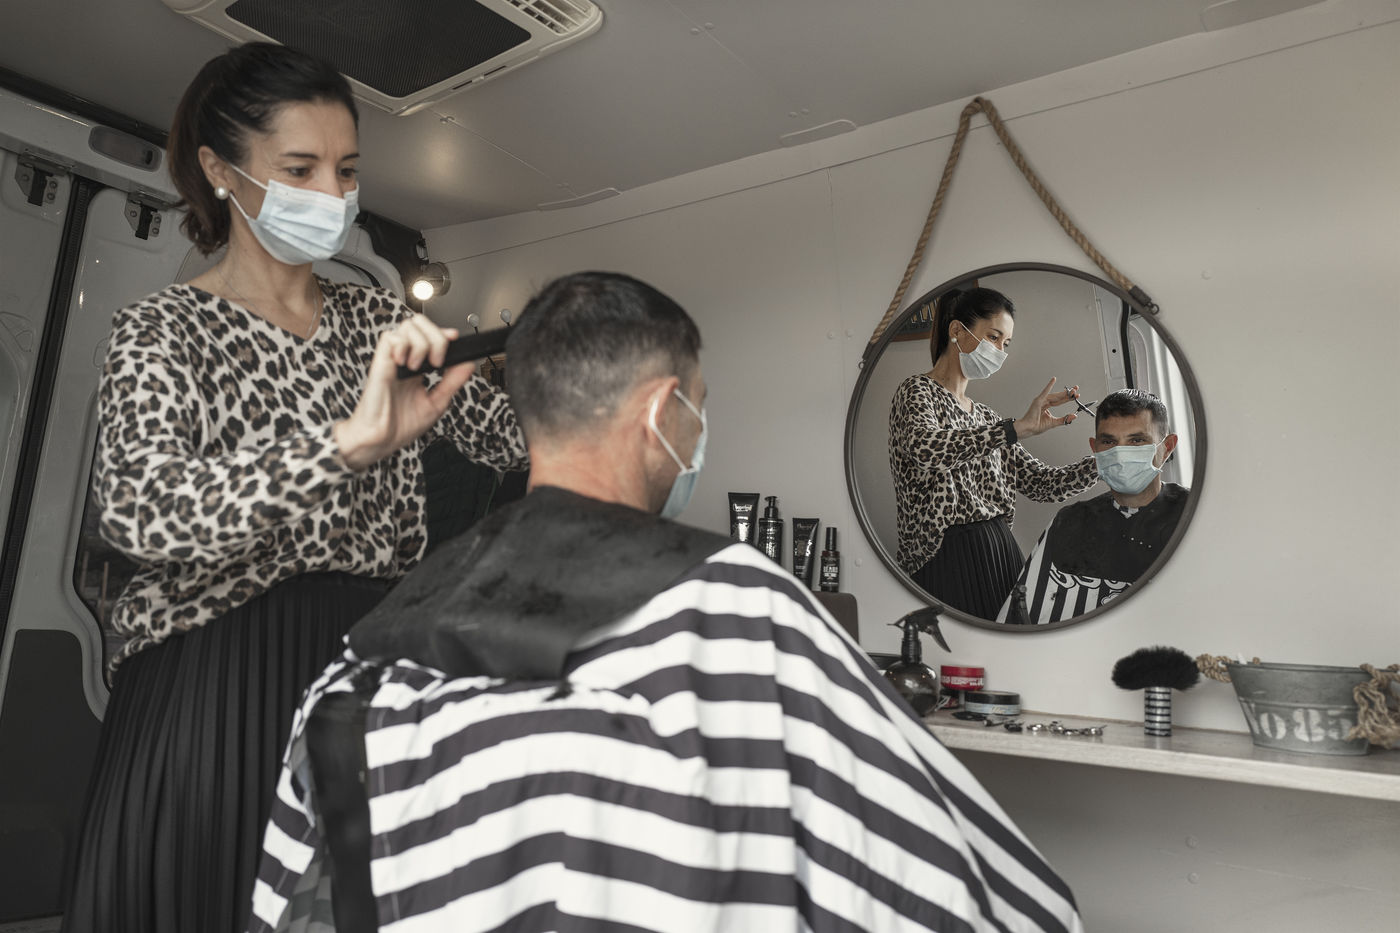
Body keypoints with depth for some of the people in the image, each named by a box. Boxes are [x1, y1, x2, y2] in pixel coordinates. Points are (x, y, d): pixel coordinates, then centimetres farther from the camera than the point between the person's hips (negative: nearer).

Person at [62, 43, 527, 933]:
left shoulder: (381, 321, 10)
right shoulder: (163, 328, -3)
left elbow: (511, 433, 7)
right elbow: (140, 509, -22)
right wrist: (346, 444, -35)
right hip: (217, 688, -3)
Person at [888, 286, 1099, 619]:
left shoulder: (985, 417, 20)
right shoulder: (918, 392, -4)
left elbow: (1041, 483, 16)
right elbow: (924, 448, -28)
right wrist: (1019, 427, -29)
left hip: (1001, 554, 7)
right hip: (946, 563, -7)